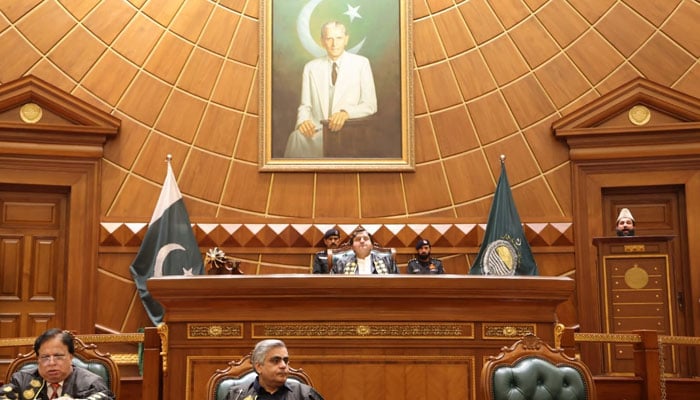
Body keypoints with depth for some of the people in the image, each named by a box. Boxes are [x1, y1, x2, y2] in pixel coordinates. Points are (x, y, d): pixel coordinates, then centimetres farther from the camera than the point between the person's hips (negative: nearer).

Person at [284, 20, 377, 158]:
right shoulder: (311, 68, 13)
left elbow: (370, 105, 0)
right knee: (297, 136, -31)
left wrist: (346, 113, -20)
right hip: (317, 131, 3)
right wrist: (303, 120, -11)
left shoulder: (361, 63, 5)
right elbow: (305, 105, 14)